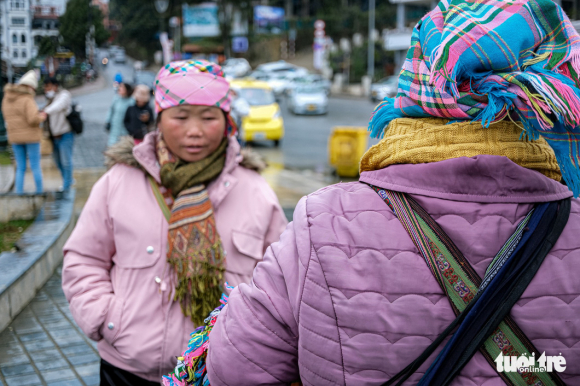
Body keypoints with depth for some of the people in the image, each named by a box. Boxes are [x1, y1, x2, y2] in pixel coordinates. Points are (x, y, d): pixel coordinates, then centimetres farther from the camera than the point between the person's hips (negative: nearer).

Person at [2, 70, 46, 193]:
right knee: (36, 167, 4)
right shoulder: (27, 100, -15)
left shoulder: (7, 98, 7)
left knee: (20, 168, 10)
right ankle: (40, 192, 9)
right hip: (30, 136, -5)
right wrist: (41, 117, -4)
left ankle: (19, 194, 5)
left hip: (14, 137, 5)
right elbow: (33, 119, -26)